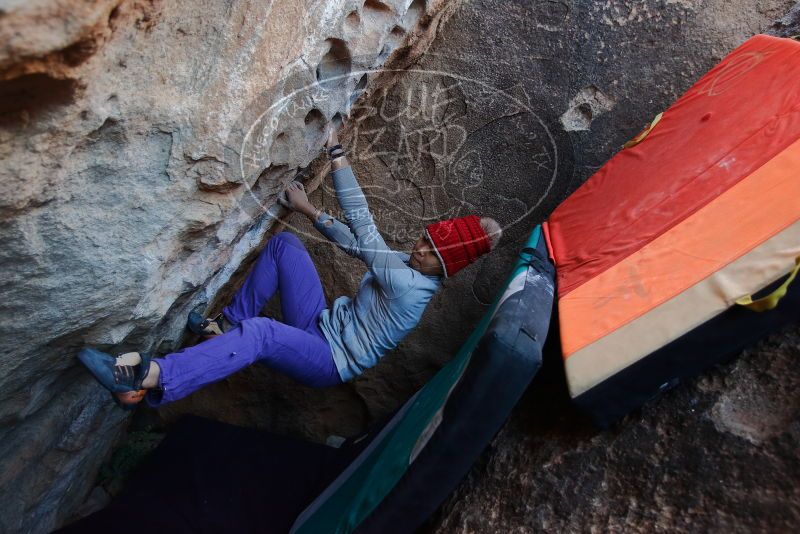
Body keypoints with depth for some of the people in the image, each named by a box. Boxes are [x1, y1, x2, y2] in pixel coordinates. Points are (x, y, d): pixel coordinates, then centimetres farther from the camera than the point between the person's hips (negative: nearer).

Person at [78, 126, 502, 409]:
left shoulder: (410, 285, -18)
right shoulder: (405, 266, 7)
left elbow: (358, 243, -12)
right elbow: (362, 221, 0)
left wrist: (308, 209, -2)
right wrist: (336, 155, -5)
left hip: (333, 361, -9)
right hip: (321, 325, 9)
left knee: (259, 333, -39)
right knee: (284, 243, -3)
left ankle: (148, 382, -45)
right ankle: (229, 324, 1)